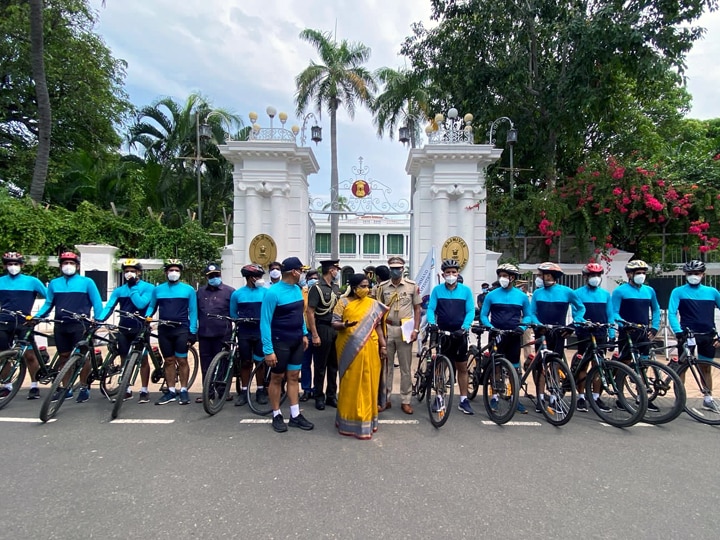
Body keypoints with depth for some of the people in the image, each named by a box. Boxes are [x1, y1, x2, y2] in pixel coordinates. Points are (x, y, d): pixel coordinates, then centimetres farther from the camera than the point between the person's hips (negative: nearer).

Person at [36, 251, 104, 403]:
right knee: (64, 356, 10)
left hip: (80, 325, -4)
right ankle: (66, 388, 20)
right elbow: (48, 304, 14)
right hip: (60, 326, 4)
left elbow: (97, 303, -2)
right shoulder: (54, 283, 12)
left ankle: (84, 388, 12)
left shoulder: (87, 282, 1)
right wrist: (36, 317, -2)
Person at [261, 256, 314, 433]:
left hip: (297, 341, 6)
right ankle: (276, 415, 23)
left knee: (293, 377, 12)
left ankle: (295, 415, 20)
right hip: (280, 343, -6)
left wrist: (304, 334, 12)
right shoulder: (273, 292, -18)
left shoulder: (297, 289, 3)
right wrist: (268, 349, -19)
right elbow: (265, 322, -17)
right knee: (277, 378, 8)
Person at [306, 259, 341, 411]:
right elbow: (310, 312, -14)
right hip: (322, 329, -7)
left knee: (334, 364, 13)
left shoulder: (336, 287, 9)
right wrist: (314, 335, -17)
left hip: (335, 328, 7)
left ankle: (331, 396, 24)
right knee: (320, 366, 5)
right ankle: (319, 397, 17)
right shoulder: (317, 288, -12)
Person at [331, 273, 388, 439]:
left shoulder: (373, 304, 9)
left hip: (368, 349, 3)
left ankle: (366, 418, 22)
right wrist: (344, 325, -24)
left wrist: (383, 346, 6)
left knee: (368, 383, 8)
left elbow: (378, 326, 11)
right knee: (350, 383, 2)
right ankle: (349, 419, 14)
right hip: (350, 349, -3)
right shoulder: (343, 302, 0)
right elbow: (334, 323, -4)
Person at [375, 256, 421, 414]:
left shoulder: (412, 286, 0)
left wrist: (416, 329, -5)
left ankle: (405, 401, 17)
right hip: (387, 329, 1)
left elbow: (417, 309, 3)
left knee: (406, 367, 7)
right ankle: (385, 399, 20)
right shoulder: (382, 287, 3)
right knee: (386, 366, 9)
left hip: (405, 330, -1)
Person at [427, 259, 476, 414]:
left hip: (459, 334, 0)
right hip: (442, 333, 0)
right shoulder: (437, 290, -1)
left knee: (462, 367, 7)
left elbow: (471, 311, -2)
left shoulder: (466, 290, 0)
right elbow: (431, 309, -4)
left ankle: (464, 400, 16)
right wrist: (432, 323, -22)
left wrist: (465, 326, -17)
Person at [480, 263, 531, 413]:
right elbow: (483, 315, 4)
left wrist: (522, 327, -7)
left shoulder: (521, 296, 5)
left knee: (514, 367, 6)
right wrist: (490, 326, -14)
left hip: (514, 336, 1)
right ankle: (494, 397, 13)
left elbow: (527, 315, 12)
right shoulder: (492, 295, 2)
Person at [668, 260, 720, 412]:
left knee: (705, 367, 14)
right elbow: (671, 313, -10)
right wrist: (678, 332, -23)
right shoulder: (678, 292, -3)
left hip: (707, 336, 3)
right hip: (687, 334, -3)